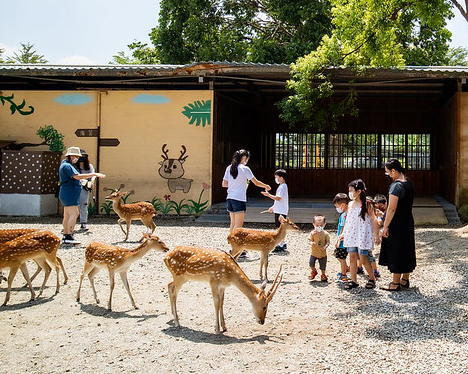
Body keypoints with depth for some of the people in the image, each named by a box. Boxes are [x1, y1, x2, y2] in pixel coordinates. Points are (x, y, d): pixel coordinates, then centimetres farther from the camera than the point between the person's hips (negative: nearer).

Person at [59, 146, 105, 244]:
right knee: (74, 214, -16)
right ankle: (69, 236, -19)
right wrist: (94, 174, -25)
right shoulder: (67, 166, -14)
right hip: (69, 193, -11)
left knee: (67, 216, 11)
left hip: (68, 195, 11)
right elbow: (77, 176, -26)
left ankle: (66, 236, 14)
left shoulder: (67, 165, 20)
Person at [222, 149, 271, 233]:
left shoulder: (229, 168, 8)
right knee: (238, 225, -4)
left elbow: (224, 184, 10)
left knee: (233, 223, 15)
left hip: (230, 198, 7)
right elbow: (256, 183, -3)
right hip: (239, 199, -7)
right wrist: (266, 186, 13)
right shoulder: (245, 169, -9)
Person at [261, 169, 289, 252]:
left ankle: (281, 245, -6)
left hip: (281, 211, -10)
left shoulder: (282, 186, -15)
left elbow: (278, 198, -23)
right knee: (280, 227, 15)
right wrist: (273, 207, 24)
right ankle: (283, 243, 22)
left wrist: (269, 195, -23)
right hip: (279, 210, 10)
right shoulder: (282, 186, 18)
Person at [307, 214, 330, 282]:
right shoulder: (312, 233, -9)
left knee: (323, 266, 8)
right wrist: (311, 243, -32)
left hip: (323, 253, 0)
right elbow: (310, 240, -8)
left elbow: (328, 241, -3)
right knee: (311, 262, -12)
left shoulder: (325, 234, -7)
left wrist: (325, 246, -23)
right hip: (314, 252, 0)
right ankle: (313, 271, 20)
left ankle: (323, 275, 35)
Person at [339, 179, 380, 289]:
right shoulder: (350, 204, 10)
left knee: (363, 258, -5)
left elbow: (374, 220, -6)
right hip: (351, 235, 6)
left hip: (363, 235, -6)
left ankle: (372, 279, 14)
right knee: (352, 258, 4)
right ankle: (353, 280, 13)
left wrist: (376, 235, -10)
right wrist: (343, 233, 18)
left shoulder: (366, 204, -7)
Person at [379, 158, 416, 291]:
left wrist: (385, 226, -20)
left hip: (397, 224, -9)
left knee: (396, 252, 0)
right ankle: (405, 280, 27)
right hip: (408, 222, 9)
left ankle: (395, 283, 7)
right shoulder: (408, 183, 8)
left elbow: (392, 208, -23)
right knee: (406, 250, 16)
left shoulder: (396, 186, -20)